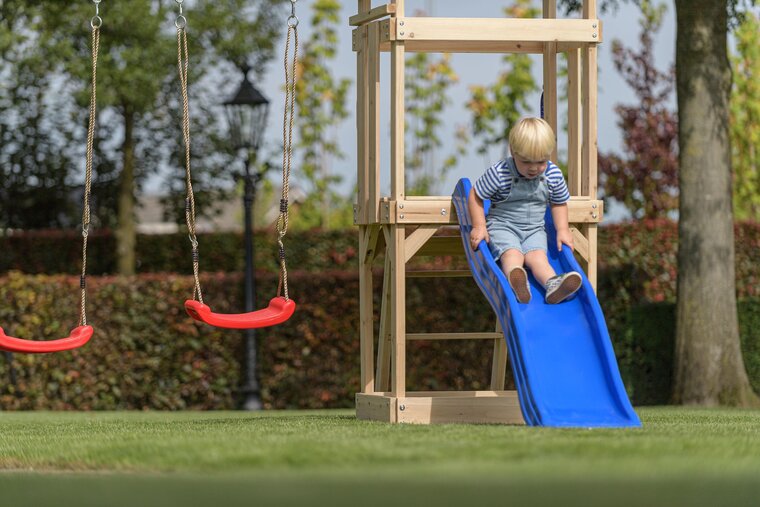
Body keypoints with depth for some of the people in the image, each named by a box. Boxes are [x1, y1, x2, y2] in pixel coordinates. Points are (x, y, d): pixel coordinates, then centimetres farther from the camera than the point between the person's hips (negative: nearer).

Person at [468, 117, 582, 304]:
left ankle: (553, 285, -54)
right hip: (502, 226, -3)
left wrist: (563, 230, 0)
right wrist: (479, 226, -11)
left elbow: (559, 203, 13)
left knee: (537, 256, -26)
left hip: (534, 230, 3)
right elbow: (475, 196, -4)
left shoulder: (553, 175, -4)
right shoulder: (499, 173, -15)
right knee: (512, 254, -32)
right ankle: (516, 283, -63)